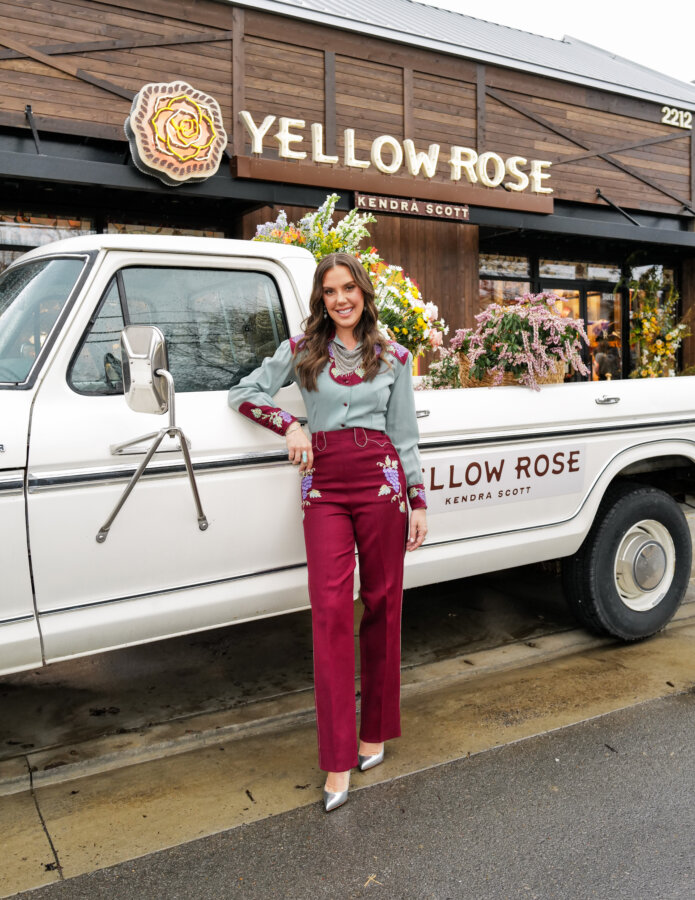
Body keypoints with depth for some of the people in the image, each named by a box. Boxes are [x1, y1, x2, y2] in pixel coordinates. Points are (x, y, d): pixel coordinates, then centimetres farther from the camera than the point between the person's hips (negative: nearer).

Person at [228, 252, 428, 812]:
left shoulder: (394, 359, 10)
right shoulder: (301, 351, 10)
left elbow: (405, 437, 11)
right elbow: (245, 392, 13)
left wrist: (419, 502, 6)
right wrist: (289, 425, -3)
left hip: (381, 480, 1)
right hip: (323, 485, 0)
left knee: (382, 607, 6)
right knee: (331, 611, -7)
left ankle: (375, 733, 24)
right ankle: (338, 763, 1)